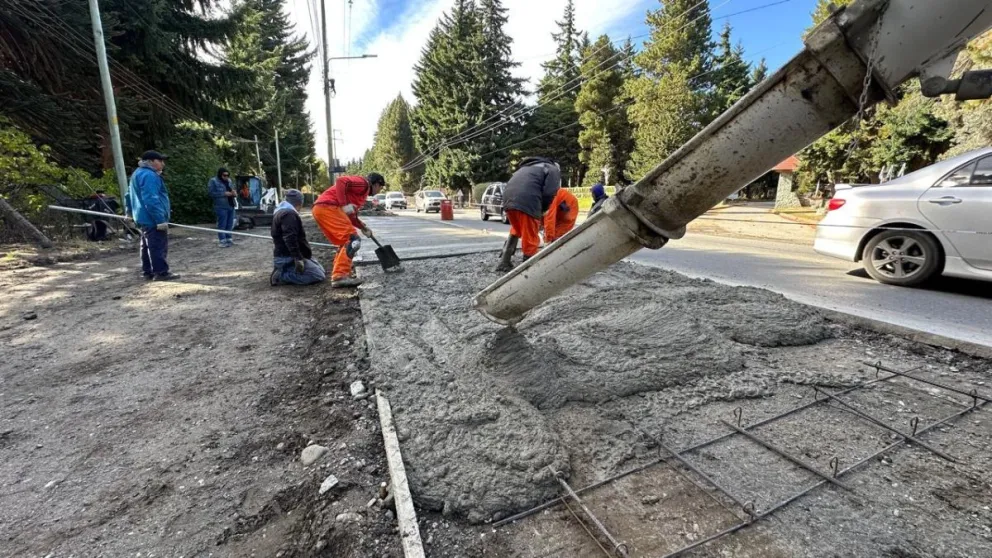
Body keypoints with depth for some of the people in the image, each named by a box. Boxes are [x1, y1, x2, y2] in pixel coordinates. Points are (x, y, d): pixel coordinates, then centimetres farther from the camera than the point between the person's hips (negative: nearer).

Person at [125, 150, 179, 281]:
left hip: (143, 218, 11)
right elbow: (151, 200, -25)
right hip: (153, 219, -11)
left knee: (147, 245, 15)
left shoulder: (138, 173, 20)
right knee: (158, 246, -10)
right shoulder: (149, 175, -17)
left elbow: (129, 195, 30)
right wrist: (160, 219, -27)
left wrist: (129, 210, 39)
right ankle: (161, 272, -9)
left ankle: (148, 271, 22)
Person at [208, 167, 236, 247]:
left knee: (229, 225, 10)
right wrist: (224, 194, -16)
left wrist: (234, 193, 3)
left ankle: (229, 239, 18)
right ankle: (223, 241, -3)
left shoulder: (229, 181, 16)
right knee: (222, 225, -5)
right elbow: (210, 193, -10)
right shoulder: (213, 181, -3)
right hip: (221, 207, -6)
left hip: (231, 206, 6)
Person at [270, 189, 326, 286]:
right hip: (287, 258, -11)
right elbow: (290, 238, -27)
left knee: (321, 271, 12)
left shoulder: (280, 212, 21)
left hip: (284, 256, 11)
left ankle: (282, 271, 8)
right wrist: (298, 258, -30)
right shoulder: (289, 214, -15)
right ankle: (281, 276, -13)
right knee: (319, 276, -17)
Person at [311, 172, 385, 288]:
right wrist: (344, 205, -20)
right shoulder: (363, 183, 0)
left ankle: (338, 276, 16)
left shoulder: (362, 192, 29)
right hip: (327, 207, -10)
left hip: (321, 209, 10)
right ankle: (340, 276, -18)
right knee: (353, 240, -13)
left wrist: (363, 228, 32)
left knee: (345, 242, 16)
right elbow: (341, 181, -17)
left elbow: (351, 216, 32)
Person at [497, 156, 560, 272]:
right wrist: (542, 210, 15)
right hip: (526, 200, -7)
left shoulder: (529, 167, 38)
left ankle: (504, 262, 24)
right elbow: (549, 193, -1)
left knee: (516, 231, 27)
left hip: (508, 197, 7)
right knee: (530, 239, 2)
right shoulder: (553, 170, 16)